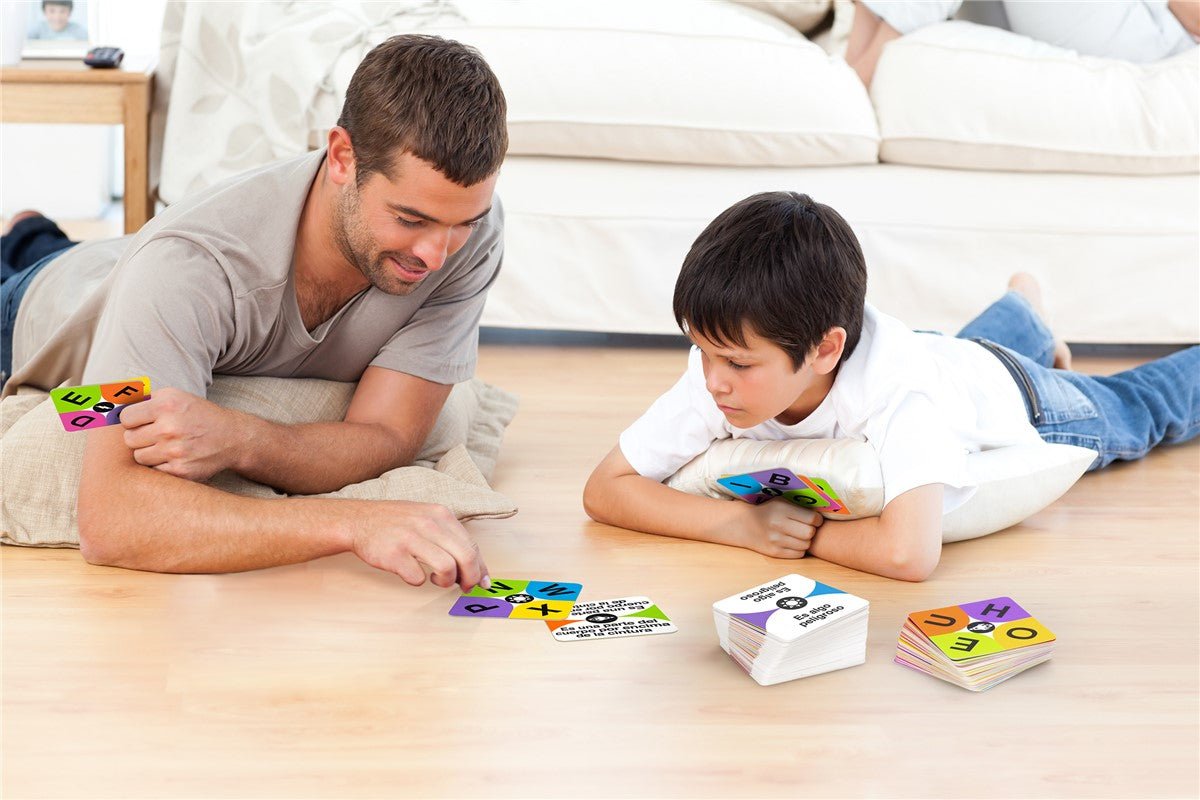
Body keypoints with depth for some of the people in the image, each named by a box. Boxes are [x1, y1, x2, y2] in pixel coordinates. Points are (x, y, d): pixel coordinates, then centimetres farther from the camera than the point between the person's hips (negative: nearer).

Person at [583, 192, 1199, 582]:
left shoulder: (899, 388, -52)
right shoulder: (724, 369, -39)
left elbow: (909, 555, -64)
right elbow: (604, 489, -35)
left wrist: (807, 532, -48)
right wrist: (741, 523, -47)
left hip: (1006, 395, -3)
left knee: (1140, 409, 29)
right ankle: (1023, 311, 65)